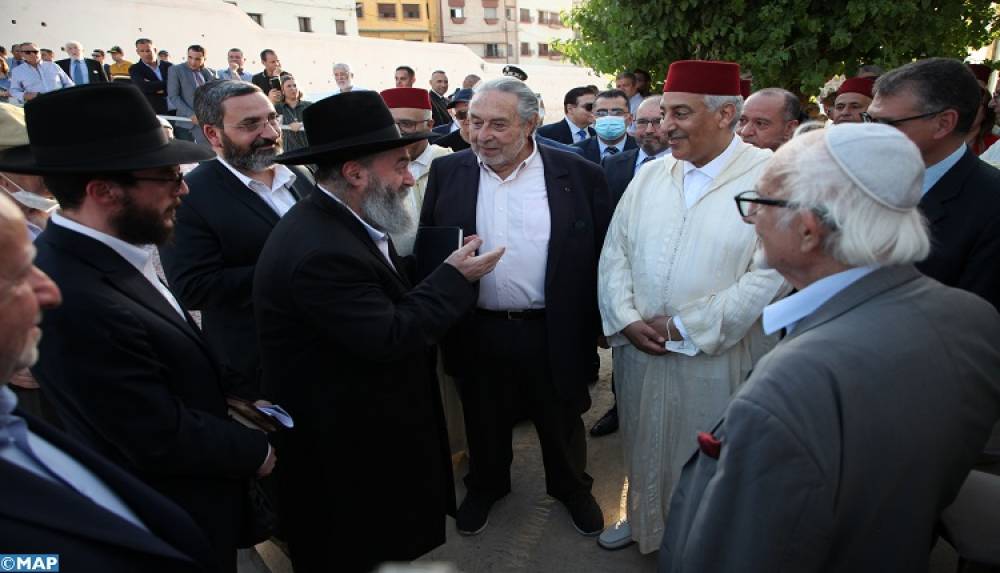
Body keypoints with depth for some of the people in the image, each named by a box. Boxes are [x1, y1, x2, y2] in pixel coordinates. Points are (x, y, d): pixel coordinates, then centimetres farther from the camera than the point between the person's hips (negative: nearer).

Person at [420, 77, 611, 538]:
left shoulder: (580, 175, -7)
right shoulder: (447, 172, -2)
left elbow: (601, 253, -2)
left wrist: (599, 321, -3)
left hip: (554, 331, -1)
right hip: (476, 331, 2)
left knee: (562, 421, 20)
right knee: (483, 422, 21)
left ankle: (571, 487, 46)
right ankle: (485, 486, 48)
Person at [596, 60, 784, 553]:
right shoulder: (649, 175, 5)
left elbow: (769, 276, -19)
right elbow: (615, 252, 6)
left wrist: (683, 326, -16)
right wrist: (626, 319, -7)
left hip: (716, 358, -4)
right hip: (638, 348, 5)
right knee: (643, 445, 21)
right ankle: (642, 518, 47)